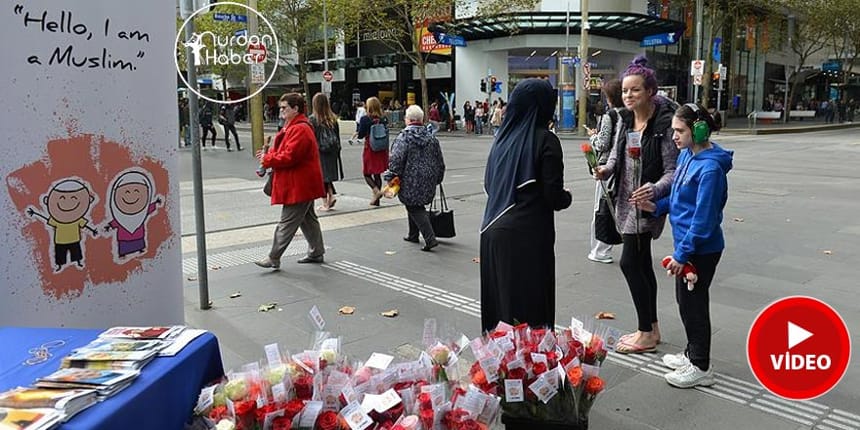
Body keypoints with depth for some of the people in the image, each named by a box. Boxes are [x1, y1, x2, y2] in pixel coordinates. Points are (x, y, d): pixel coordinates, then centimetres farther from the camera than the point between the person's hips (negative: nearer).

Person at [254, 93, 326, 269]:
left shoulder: (300, 130, -20)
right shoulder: (293, 127, 16)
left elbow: (289, 157, -26)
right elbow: (284, 151, 21)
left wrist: (267, 160, -15)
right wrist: (268, 154, 1)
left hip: (299, 186, -11)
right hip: (303, 185, 11)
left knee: (287, 223, -5)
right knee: (307, 219, 17)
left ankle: (274, 258, 0)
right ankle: (316, 252, 27)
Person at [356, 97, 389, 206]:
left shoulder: (365, 119, -11)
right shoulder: (384, 120, -1)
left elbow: (360, 135, -8)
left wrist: (359, 124, 6)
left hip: (369, 149, -4)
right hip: (382, 150, 4)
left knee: (367, 173, 10)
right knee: (377, 174, 12)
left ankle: (376, 191, -13)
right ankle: (376, 199, 16)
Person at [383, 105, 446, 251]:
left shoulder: (403, 138, -11)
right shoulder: (431, 137, 8)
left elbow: (396, 160, -19)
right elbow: (440, 162, 13)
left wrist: (390, 178, -9)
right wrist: (437, 179, 23)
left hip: (410, 182, -6)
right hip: (428, 182, 6)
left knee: (415, 209, 1)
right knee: (417, 205, 23)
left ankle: (430, 238, -11)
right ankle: (413, 235, 35)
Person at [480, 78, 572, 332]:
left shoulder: (503, 136, 8)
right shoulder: (545, 140, -9)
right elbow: (554, 196, -12)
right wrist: (567, 197, 8)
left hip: (493, 232, 6)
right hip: (528, 235, -6)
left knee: (499, 298, 15)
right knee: (529, 301, 4)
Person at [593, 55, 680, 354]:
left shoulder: (664, 124, -16)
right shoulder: (627, 121, 6)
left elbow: (673, 170, -16)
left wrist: (655, 189, -34)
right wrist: (606, 169, -5)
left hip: (647, 203, -8)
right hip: (626, 200, 8)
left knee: (630, 262, -8)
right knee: (642, 263, 14)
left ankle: (646, 334, 7)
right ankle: (651, 329, 27)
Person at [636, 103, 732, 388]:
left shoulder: (710, 168, -24)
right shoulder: (686, 155, 4)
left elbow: (703, 218, -24)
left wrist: (682, 253, -21)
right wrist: (657, 207, 0)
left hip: (701, 249, -9)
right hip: (686, 242, 9)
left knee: (693, 304, 4)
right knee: (685, 300, 20)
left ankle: (701, 367, 21)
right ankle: (692, 353, 38)